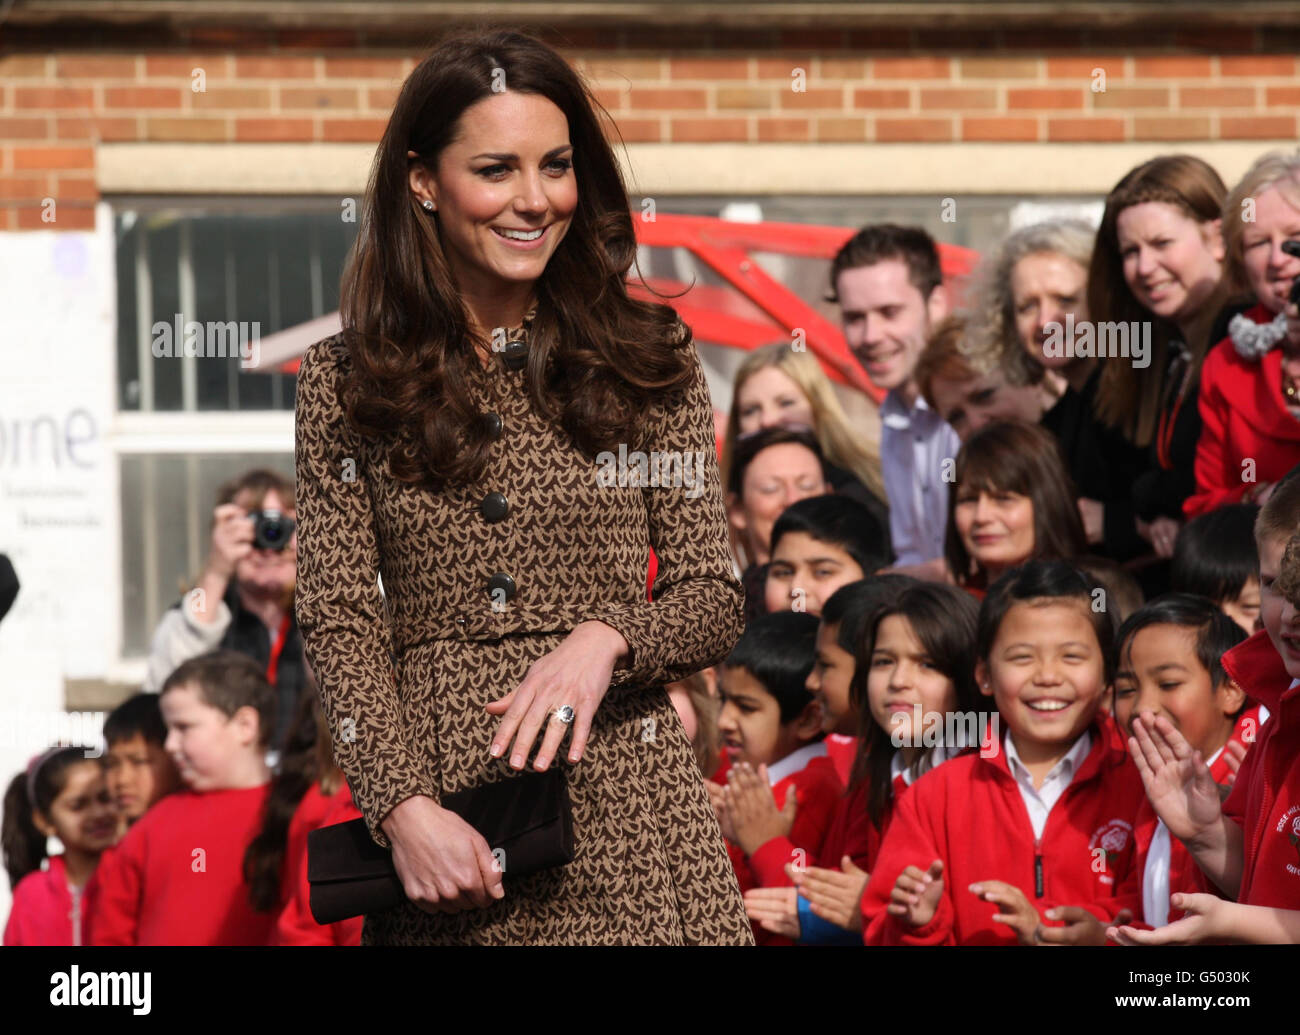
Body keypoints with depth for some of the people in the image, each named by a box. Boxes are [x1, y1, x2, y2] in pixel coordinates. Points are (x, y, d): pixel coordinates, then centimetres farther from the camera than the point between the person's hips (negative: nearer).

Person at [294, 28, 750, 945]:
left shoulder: (647, 358, 6)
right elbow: (339, 620, 0)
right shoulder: (346, 383, 5)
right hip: (440, 815, 0)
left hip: (623, 808, 0)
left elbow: (716, 600, 4)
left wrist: (605, 637, -17)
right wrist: (405, 807, -14)